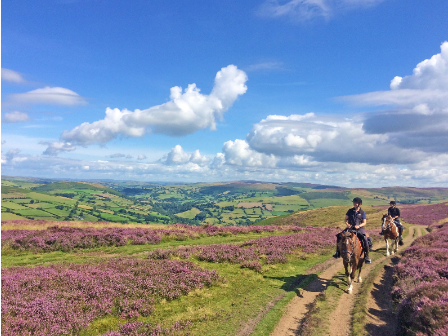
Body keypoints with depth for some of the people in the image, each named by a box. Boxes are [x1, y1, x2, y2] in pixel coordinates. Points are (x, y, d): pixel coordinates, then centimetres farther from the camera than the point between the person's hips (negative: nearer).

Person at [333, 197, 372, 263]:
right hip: (350, 227, 3)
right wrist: (347, 224, -9)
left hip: (359, 228, -3)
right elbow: (346, 219, 12)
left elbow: (364, 223, 0)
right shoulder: (350, 211, 6)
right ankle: (338, 253, 2)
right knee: (339, 236, -13)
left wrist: (359, 226, -18)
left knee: (365, 240, -27)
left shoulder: (362, 212, 0)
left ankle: (366, 256, -9)